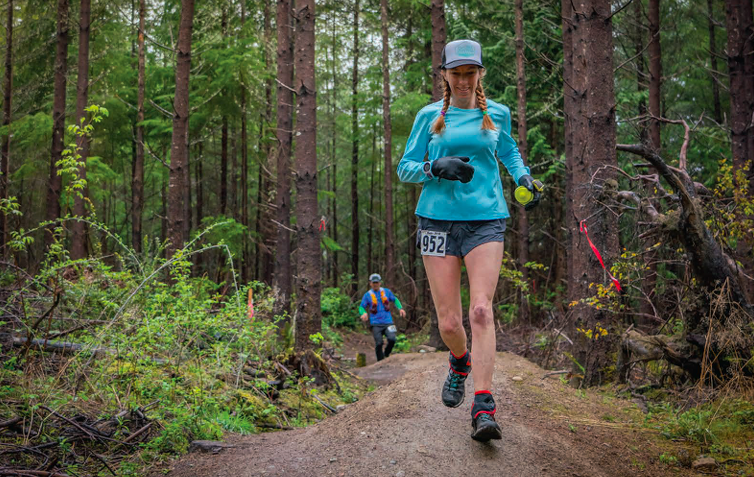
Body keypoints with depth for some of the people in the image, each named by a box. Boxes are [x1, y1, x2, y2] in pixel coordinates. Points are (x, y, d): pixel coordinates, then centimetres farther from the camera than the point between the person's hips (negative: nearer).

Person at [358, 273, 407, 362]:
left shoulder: (387, 291, 10)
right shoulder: (367, 295, 4)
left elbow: (395, 300, 24)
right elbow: (361, 307, 4)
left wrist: (400, 308, 7)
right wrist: (364, 313, -18)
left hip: (387, 322, 1)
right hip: (376, 323, -1)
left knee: (392, 339, -19)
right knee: (379, 343, -10)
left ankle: (386, 354, 8)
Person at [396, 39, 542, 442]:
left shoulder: (497, 114, 11)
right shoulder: (430, 116, 8)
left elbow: (509, 151, 30)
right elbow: (405, 169, 10)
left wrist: (524, 176, 10)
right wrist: (436, 169, -10)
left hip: (485, 220, 0)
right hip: (437, 219, 0)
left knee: (481, 310, -17)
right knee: (449, 323, -1)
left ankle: (483, 409, -18)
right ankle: (460, 363, 35)